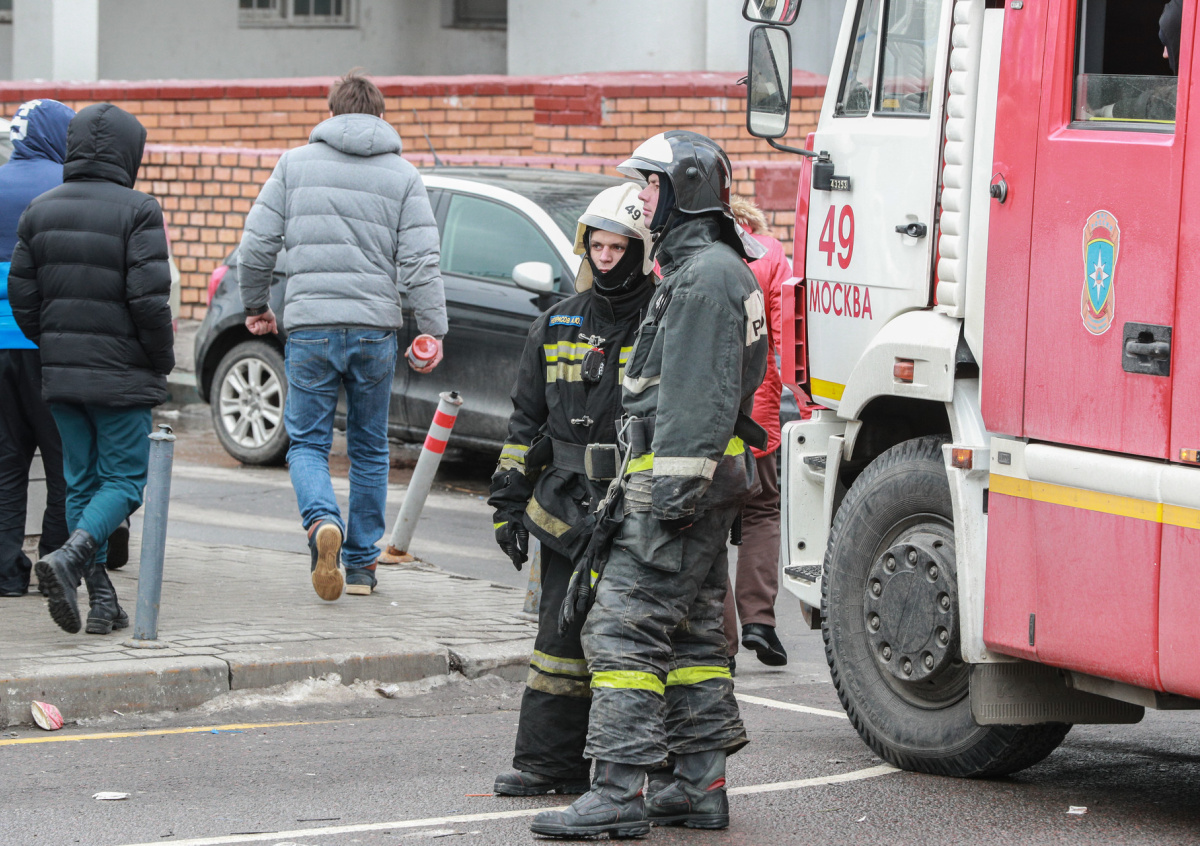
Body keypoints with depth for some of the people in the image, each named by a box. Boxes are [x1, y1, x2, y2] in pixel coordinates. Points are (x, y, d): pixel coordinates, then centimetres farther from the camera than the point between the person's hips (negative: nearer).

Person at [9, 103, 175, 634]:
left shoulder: (40, 211, 6)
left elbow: (21, 295, 6)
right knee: (125, 479, 3)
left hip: (60, 372, 5)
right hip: (122, 375, -5)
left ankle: (102, 601, 7)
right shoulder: (137, 211, -11)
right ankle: (69, 558, -22)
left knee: (81, 483, 11)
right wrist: (163, 359, -2)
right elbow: (148, 297, -17)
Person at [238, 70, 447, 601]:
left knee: (307, 442, 6)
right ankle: (361, 564, 15)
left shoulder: (296, 164, 5)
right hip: (375, 329, 1)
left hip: (309, 327, -1)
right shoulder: (402, 175, 5)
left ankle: (322, 521, -23)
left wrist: (255, 305, 16)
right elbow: (420, 262, -3)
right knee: (369, 449, 13)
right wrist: (434, 330, 0)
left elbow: (256, 245, 2)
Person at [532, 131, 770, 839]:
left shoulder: (706, 275, -14)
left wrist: (674, 486, -25)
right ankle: (702, 787, 15)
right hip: (699, 485, 11)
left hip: (678, 482, -11)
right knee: (692, 631, 12)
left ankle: (619, 794, -15)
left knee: (625, 627, -12)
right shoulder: (711, 269, 21)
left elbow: (701, 395, -22)